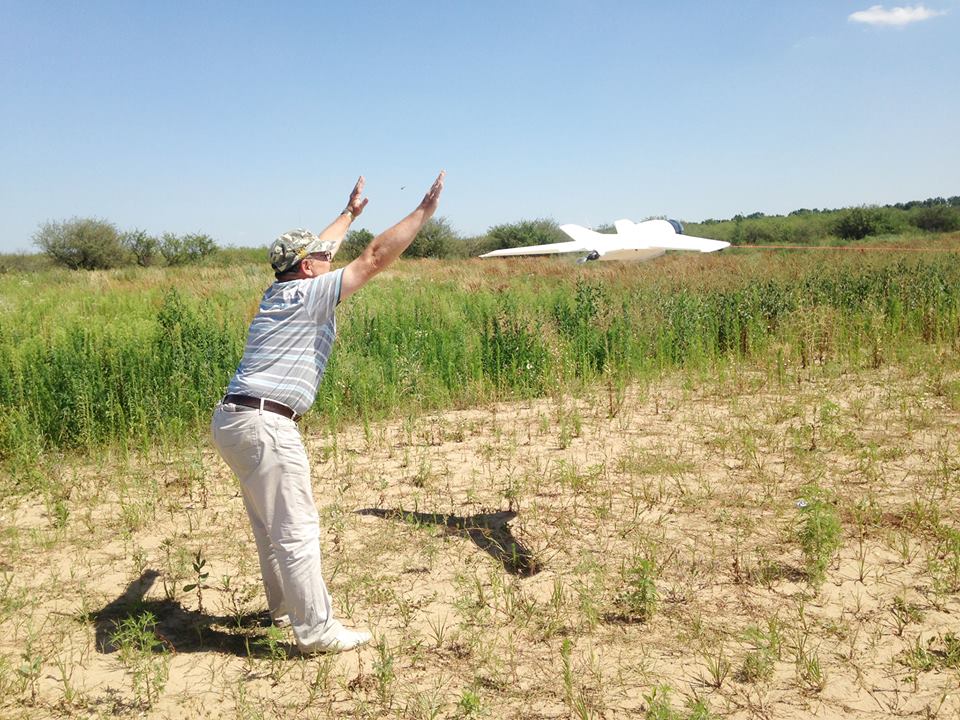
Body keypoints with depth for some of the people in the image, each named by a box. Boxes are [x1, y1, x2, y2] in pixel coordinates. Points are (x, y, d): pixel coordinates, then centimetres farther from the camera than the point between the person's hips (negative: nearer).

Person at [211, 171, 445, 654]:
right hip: (265, 424, -10)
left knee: (271, 523, 21)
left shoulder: (279, 292, 16)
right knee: (297, 528, -5)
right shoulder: (310, 293, -7)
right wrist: (425, 211, -3)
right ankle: (316, 630, 2)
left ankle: (284, 606, 35)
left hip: (231, 420, 10)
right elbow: (375, 257, -9)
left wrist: (350, 212, 46)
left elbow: (312, 249, 34)